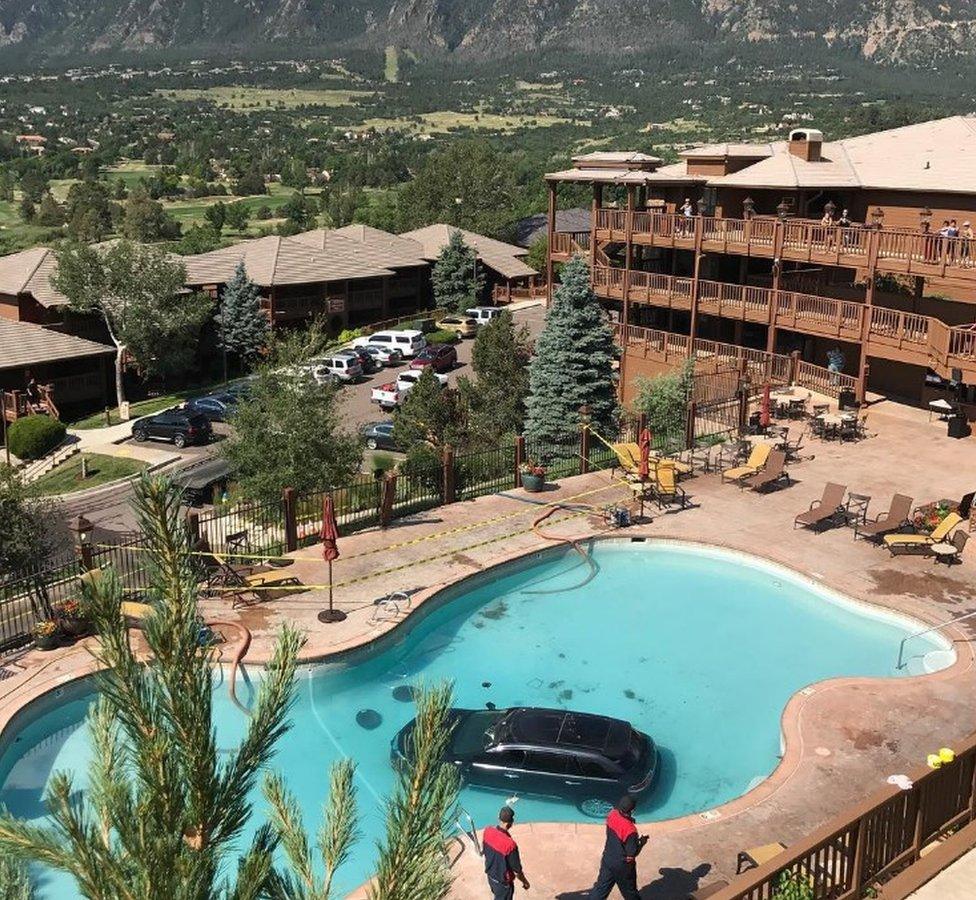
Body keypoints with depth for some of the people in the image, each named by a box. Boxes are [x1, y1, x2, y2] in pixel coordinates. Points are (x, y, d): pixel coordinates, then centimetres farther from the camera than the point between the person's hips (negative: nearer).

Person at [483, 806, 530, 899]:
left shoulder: (488, 831, -17)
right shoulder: (510, 845, -37)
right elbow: (517, 869, -22)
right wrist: (525, 882, -3)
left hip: (490, 875, 6)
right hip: (503, 881, -6)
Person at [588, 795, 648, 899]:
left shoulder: (612, 815, -13)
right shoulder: (630, 830, -32)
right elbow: (631, 855, -21)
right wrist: (642, 842, -8)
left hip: (608, 859, 6)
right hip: (622, 865, -6)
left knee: (601, 888, 17)